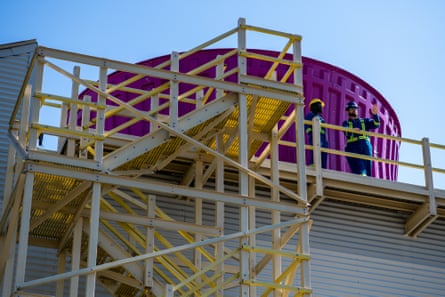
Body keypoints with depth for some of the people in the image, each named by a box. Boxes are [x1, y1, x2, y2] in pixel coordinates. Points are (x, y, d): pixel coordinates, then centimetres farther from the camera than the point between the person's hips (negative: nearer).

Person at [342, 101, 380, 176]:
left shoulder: (364, 121, 25)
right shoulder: (346, 123, 17)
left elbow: (376, 125, 8)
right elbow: (346, 131, -6)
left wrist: (375, 114, -11)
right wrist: (352, 130, -29)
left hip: (366, 147, 3)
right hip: (353, 147, -3)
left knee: (367, 172, -5)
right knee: (359, 172, -18)